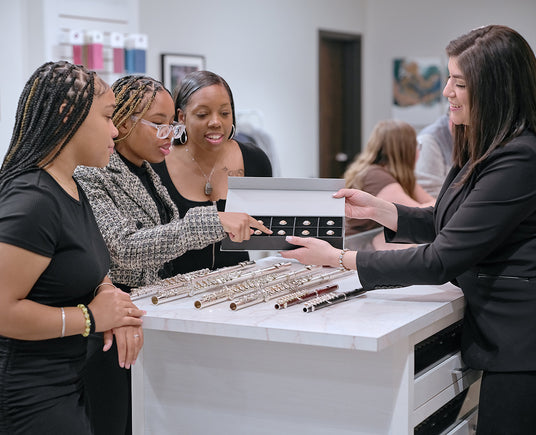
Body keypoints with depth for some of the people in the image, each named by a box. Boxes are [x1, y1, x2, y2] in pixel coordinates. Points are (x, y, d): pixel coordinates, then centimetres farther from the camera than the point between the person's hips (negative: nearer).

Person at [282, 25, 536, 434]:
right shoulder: (481, 150, 10)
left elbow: (441, 261, -22)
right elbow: (443, 225, 18)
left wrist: (338, 259, -16)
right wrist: (377, 208, 5)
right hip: (503, 336, 10)